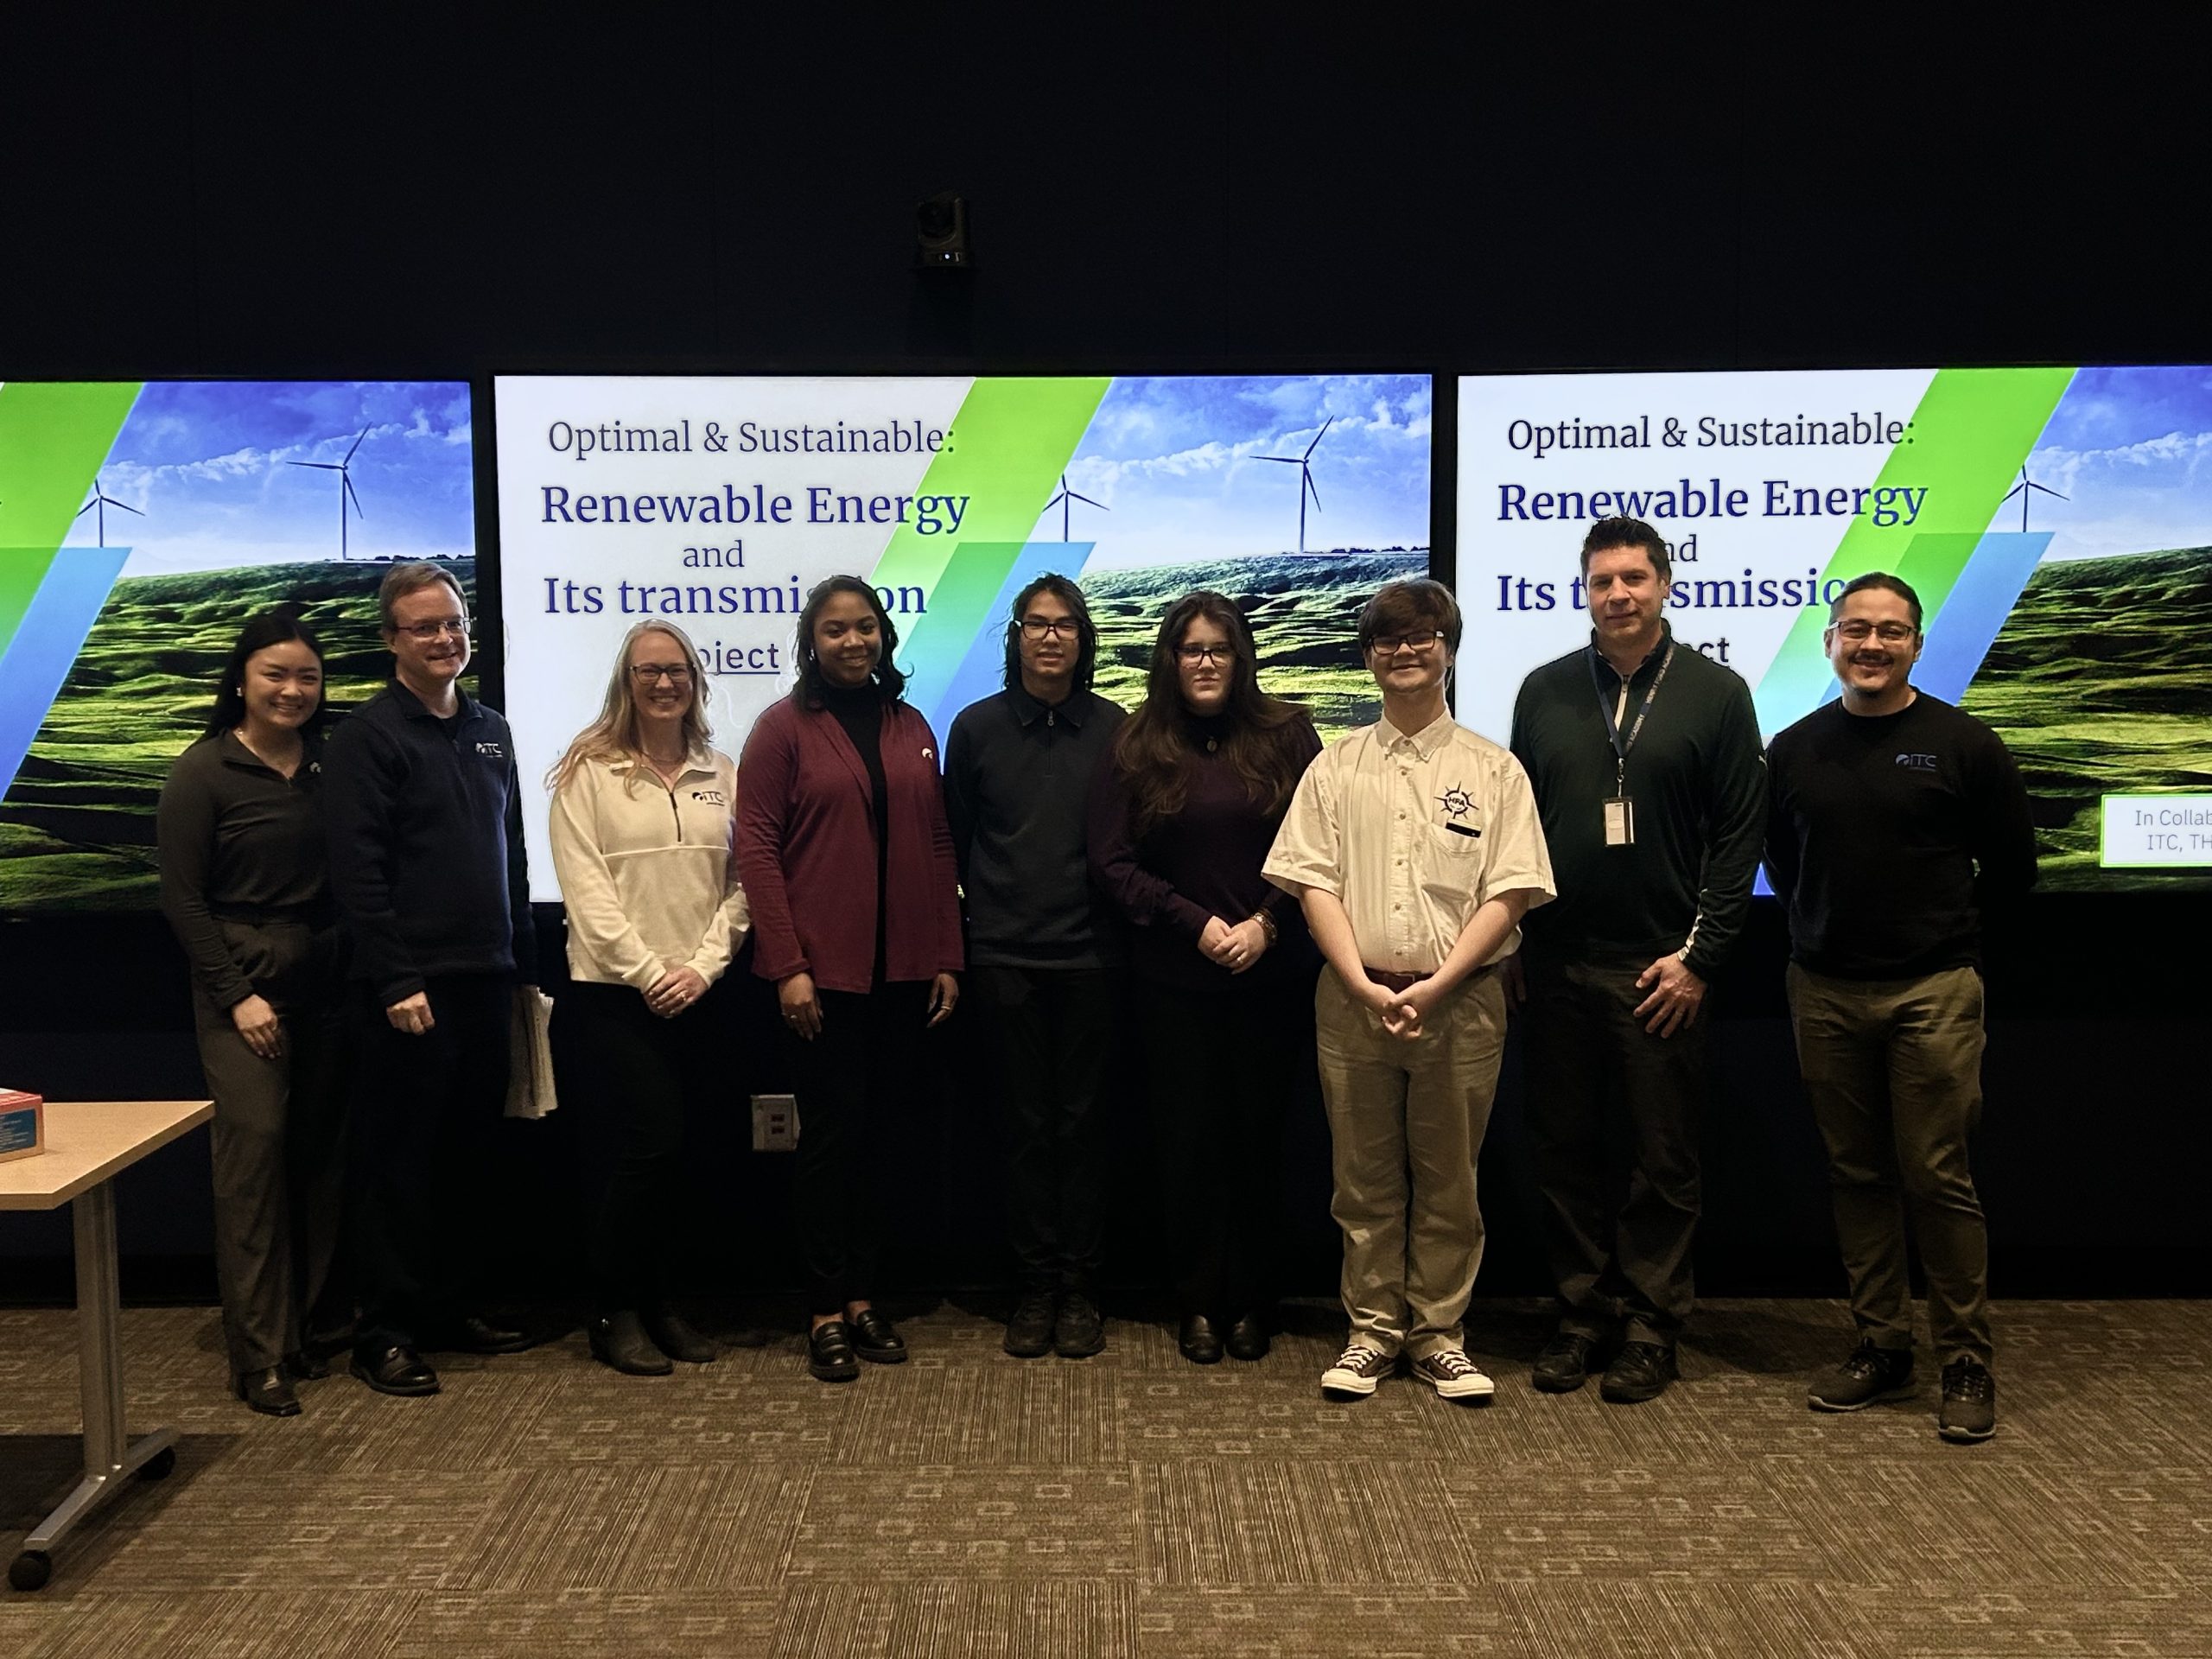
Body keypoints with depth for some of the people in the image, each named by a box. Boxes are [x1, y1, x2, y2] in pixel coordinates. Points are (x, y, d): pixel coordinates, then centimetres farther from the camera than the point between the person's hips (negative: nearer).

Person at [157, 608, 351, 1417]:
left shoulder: (331, 765, 7)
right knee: (255, 1147, -10)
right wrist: (236, 994, -10)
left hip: (327, 979, 4)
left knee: (319, 1155, 5)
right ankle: (260, 1357, -4)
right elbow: (181, 897, -5)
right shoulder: (203, 771, -3)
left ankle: (307, 1327, 17)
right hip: (245, 981, -4)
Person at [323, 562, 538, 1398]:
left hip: (486, 981, 7)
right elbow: (357, 872, -13)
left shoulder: (490, 729, 14)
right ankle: (387, 1331, 8)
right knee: (400, 1159, 0)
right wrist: (396, 982, -18)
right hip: (414, 989, -6)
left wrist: (524, 961, 15)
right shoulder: (370, 735, -7)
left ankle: (457, 1305, 24)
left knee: (472, 1153, 12)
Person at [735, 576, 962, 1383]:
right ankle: (827, 1313, 10)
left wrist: (947, 959, 7)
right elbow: (756, 848, -6)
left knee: (877, 1133, 9)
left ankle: (863, 1297, 20)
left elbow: (938, 847, 12)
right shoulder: (785, 726, -2)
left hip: (902, 970, 4)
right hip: (821, 971, -4)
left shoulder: (911, 729, 12)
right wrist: (787, 966, -12)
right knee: (832, 1134, 0)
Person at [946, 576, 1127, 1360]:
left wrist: (1114, 912, 4)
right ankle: (1036, 1285, 15)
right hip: (1005, 957, 1)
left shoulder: (1114, 728, 2)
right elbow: (955, 839, 10)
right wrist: (989, 911, 9)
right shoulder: (977, 727, 4)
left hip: (1090, 954, 0)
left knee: (1081, 1120, 4)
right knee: (1026, 1122, 6)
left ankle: (1080, 1286, 14)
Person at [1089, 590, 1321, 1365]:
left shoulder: (1286, 735, 3)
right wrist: (1195, 923, -11)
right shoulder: (1136, 746, 3)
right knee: (1188, 1139, 5)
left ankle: (1250, 1300, 19)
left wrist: (1267, 923, -13)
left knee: (1257, 1135, 6)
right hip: (1174, 978, 0)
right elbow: (1111, 862, -2)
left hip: (1269, 975, 0)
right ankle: (1198, 1302, 18)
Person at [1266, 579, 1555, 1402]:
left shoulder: (1492, 770, 3)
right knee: (1365, 1179, 8)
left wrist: (1437, 985, -13)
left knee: (1448, 1180, 7)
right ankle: (1373, 1329, 20)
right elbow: (1313, 884, 1)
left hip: (1460, 1003, -1)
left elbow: (1509, 895, -3)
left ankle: (1438, 1334, 19)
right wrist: (1364, 985, -11)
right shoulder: (1335, 767, 8)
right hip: (1355, 1001, 1)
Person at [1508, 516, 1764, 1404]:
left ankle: (1651, 1324, 16)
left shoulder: (1715, 692, 1)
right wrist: (1510, 940, 4)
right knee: (1565, 1149, 8)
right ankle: (1581, 1311, 21)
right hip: (1557, 965, 3)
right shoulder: (1543, 691, 8)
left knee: (1664, 1160, 5)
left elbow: (1740, 834, -2)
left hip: (1661, 969, -2)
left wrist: (1700, 954, -8)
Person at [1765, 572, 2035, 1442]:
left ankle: (1967, 1364, 8)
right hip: (1825, 993, 4)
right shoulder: (1795, 750, 8)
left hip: (1932, 992, -3)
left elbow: (2011, 867, 7)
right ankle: (1880, 1346, 20)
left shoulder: (1963, 743, -1)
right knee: (1857, 1175, 9)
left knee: (1936, 1178, -3)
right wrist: (1825, 925, 12)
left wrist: (1936, 923, 10)